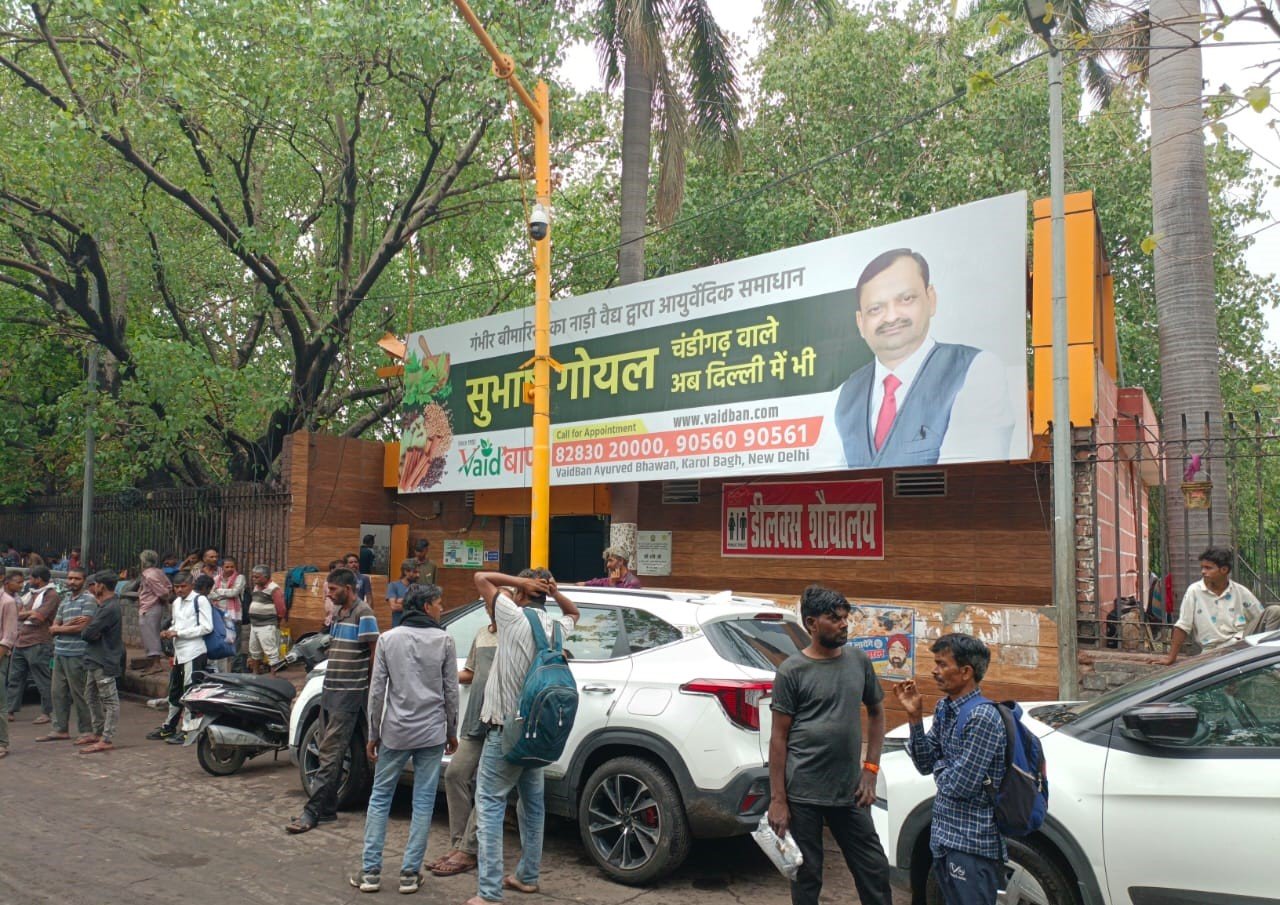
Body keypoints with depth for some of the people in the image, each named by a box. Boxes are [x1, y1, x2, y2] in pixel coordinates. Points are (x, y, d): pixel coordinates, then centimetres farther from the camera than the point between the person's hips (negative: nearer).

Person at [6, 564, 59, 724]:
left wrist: (25, 614, 0)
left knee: (42, 681, -2)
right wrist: (31, 613, -7)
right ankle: (11, 712, 18)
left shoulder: (51, 595, -9)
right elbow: (18, 614, 12)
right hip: (20, 643, 9)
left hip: (38, 644, -9)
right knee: (15, 678, 11)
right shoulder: (29, 594, 18)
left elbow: (38, 618, -17)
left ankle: (46, 713, 3)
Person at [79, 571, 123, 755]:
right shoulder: (107, 604, 15)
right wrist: (89, 632, -7)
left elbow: (88, 633, -25)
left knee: (110, 701, -7)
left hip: (104, 661, -11)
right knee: (93, 697, 20)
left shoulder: (109, 608, -20)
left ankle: (106, 740, -7)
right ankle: (98, 734, 30)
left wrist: (85, 631, -3)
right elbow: (89, 632, 15)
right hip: (97, 659, 11)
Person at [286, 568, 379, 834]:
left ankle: (312, 811, -6)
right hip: (330, 691, 9)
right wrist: (330, 679, 12)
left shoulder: (363, 613, -11)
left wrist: (366, 681, -3)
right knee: (328, 751, 12)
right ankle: (327, 808, 19)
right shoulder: (338, 613, 16)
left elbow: (374, 653, -11)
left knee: (330, 753, -8)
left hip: (349, 694, -9)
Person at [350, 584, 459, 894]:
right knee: (423, 802, 5)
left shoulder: (388, 639, 0)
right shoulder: (443, 640, -3)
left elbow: (377, 691, 0)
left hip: (395, 732, 1)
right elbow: (451, 691, 0)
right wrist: (451, 731, 11)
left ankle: (370, 870, 12)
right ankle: (410, 872, 8)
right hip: (432, 733, -1)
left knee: (379, 799, 12)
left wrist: (373, 734, 8)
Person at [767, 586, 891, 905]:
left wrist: (870, 768, 6)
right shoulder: (792, 670, -8)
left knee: (875, 868, 11)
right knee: (807, 875, 9)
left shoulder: (859, 661, 3)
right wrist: (777, 799, -8)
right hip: (803, 793, -3)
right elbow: (779, 737, -6)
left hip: (850, 791, 4)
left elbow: (876, 713, 16)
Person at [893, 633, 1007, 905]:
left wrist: (940, 767, -3)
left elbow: (961, 785, -23)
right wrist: (915, 716, -5)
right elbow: (925, 765, 5)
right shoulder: (944, 708, 5)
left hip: (972, 844, -8)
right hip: (944, 836, 8)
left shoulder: (982, 717, -22)